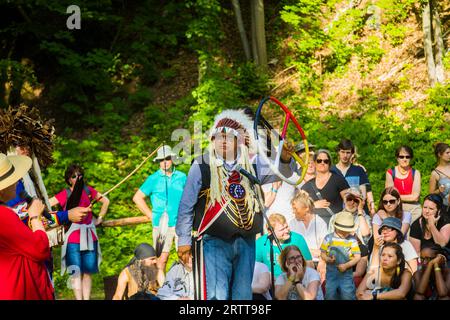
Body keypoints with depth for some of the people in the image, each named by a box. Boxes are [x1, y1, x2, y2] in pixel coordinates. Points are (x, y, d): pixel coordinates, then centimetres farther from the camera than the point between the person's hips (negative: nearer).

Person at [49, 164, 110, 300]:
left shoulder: (88, 190, 6)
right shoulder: (65, 194, -3)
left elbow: (105, 201, 19)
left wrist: (99, 218, 15)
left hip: (89, 237, 3)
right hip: (72, 239, -3)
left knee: (88, 272, 5)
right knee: (76, 272, -5)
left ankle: (87, 298, 11)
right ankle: (79, 299, -3)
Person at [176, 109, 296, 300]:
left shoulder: (252, 164, 9)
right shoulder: (202, 166, 0)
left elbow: (282, 172, 4)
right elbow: (186, 206, 2)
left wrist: (285, 158, -20)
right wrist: (184, 240, 0)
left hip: (246, 243, 4)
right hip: (213, 243, -4)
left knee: (243, 295, 11)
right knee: (215, 296, -10)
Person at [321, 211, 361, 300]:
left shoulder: (352, 240, -2)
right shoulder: (329, 238, 0)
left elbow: (357, 257, -3)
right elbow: (323, 254, 5)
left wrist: (346, 265, -16)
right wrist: (328, 259, -18)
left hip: (346, 274, -1)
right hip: (331, 273, 1)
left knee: (347, 296, -3)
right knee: (330, 296, 7)